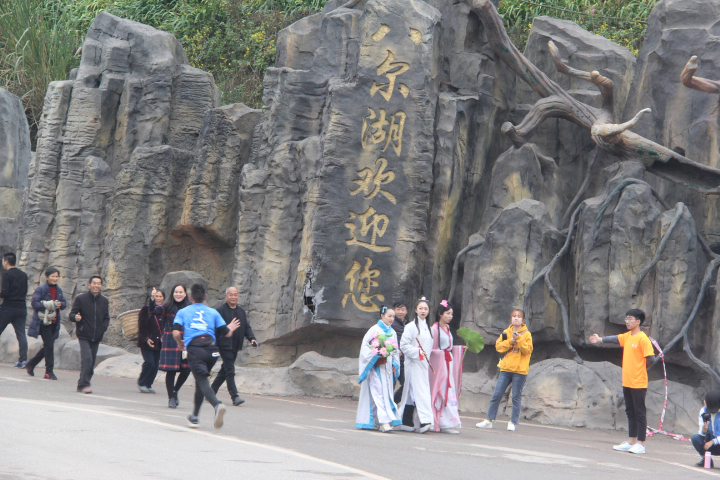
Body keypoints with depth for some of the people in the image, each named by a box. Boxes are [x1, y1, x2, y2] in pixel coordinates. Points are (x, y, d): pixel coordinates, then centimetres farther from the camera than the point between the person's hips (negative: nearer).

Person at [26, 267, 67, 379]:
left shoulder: (59, 290, 12)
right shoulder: (41, 289, -8)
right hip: (43, 321, -7)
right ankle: (49, 371, -3)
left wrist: (60, 304, -11)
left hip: (54, 322, 7)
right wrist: (49, 305, -23)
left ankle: (30, 365, 28)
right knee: (49, 345, -10)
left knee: (48, 346, 11)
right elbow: (35, 303, -14)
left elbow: (64, 303, 13)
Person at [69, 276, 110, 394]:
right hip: (84, 335, -4)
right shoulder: (80, 299, 0)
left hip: (96, 337, 4)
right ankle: (84, 384, -15)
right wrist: (76, 317, -23)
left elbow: (106, 318, 19)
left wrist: (103, 328, 2)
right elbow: (72, 315, -1)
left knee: (92, 362, 5)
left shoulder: (104, 301, 12)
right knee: (87, 359, -18)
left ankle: (82, 385, 15)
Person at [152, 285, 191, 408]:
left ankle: (175, 391, 22)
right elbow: (154, 310, -16)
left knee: (186, 369, -3)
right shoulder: (167, 307, -1)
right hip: (170, 341, -3)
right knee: (171, 370, -3)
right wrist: (152, 299, -33)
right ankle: (171, 398, 10)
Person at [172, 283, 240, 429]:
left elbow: (176, 333, 1)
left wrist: (180, 344, 22)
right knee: (200, 380, 20)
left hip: (194, 348, -3)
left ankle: (217, 405, -43)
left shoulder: (183, 312, 16)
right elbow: (226, 333, 15)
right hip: (211, 349, 3)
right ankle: (194, 416, 27)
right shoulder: (213, 312, 19)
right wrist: (231, 328, 39)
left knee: (203, 380, -14)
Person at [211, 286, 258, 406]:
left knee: (225, 370, 13)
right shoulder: (221, 311, -7)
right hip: (224, 345, -7)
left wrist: (252, 338, 1)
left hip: (235, 346, 7)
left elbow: (246, 327, 18)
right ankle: (234, 396, -14)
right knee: (230, 370, -11)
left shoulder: (241, 311, 14)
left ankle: (211, 392, 25)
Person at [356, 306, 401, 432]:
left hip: (387, 367, 7)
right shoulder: (374, 330, -4)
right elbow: (365, 345, -7)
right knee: (378, 392, -14)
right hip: (375, 367, -7)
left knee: (387, 393, 4)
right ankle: (384, 420, -22)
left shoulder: (392, 332, 15)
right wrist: (376, 355, -16)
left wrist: (395, 364, 8)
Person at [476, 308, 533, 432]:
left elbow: (528, 350, -9)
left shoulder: (526, 334, 1)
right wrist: (510, 341, -11)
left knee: (516, 397, 0)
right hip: (506, 369, 3)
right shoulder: (506, 332, 11)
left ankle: (513, 422, 8)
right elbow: (498, 346, 2)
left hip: (520, 370, -3)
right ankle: (489, 420, 6)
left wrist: (519, 339, -18)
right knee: (497, 395, 2)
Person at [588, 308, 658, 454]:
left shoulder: (643, 339, -14)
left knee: (639, 413, -2)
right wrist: (600, 339, 0)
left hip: (638, 383, -8)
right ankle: (631, 442, 20)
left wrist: (641, 368, -3)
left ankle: (640, 444, 2)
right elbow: (616, 339, 8)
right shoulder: (627, 336, 12)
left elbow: (651, 359, -16)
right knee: (630, 412, 13)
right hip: (627, 382, 8)